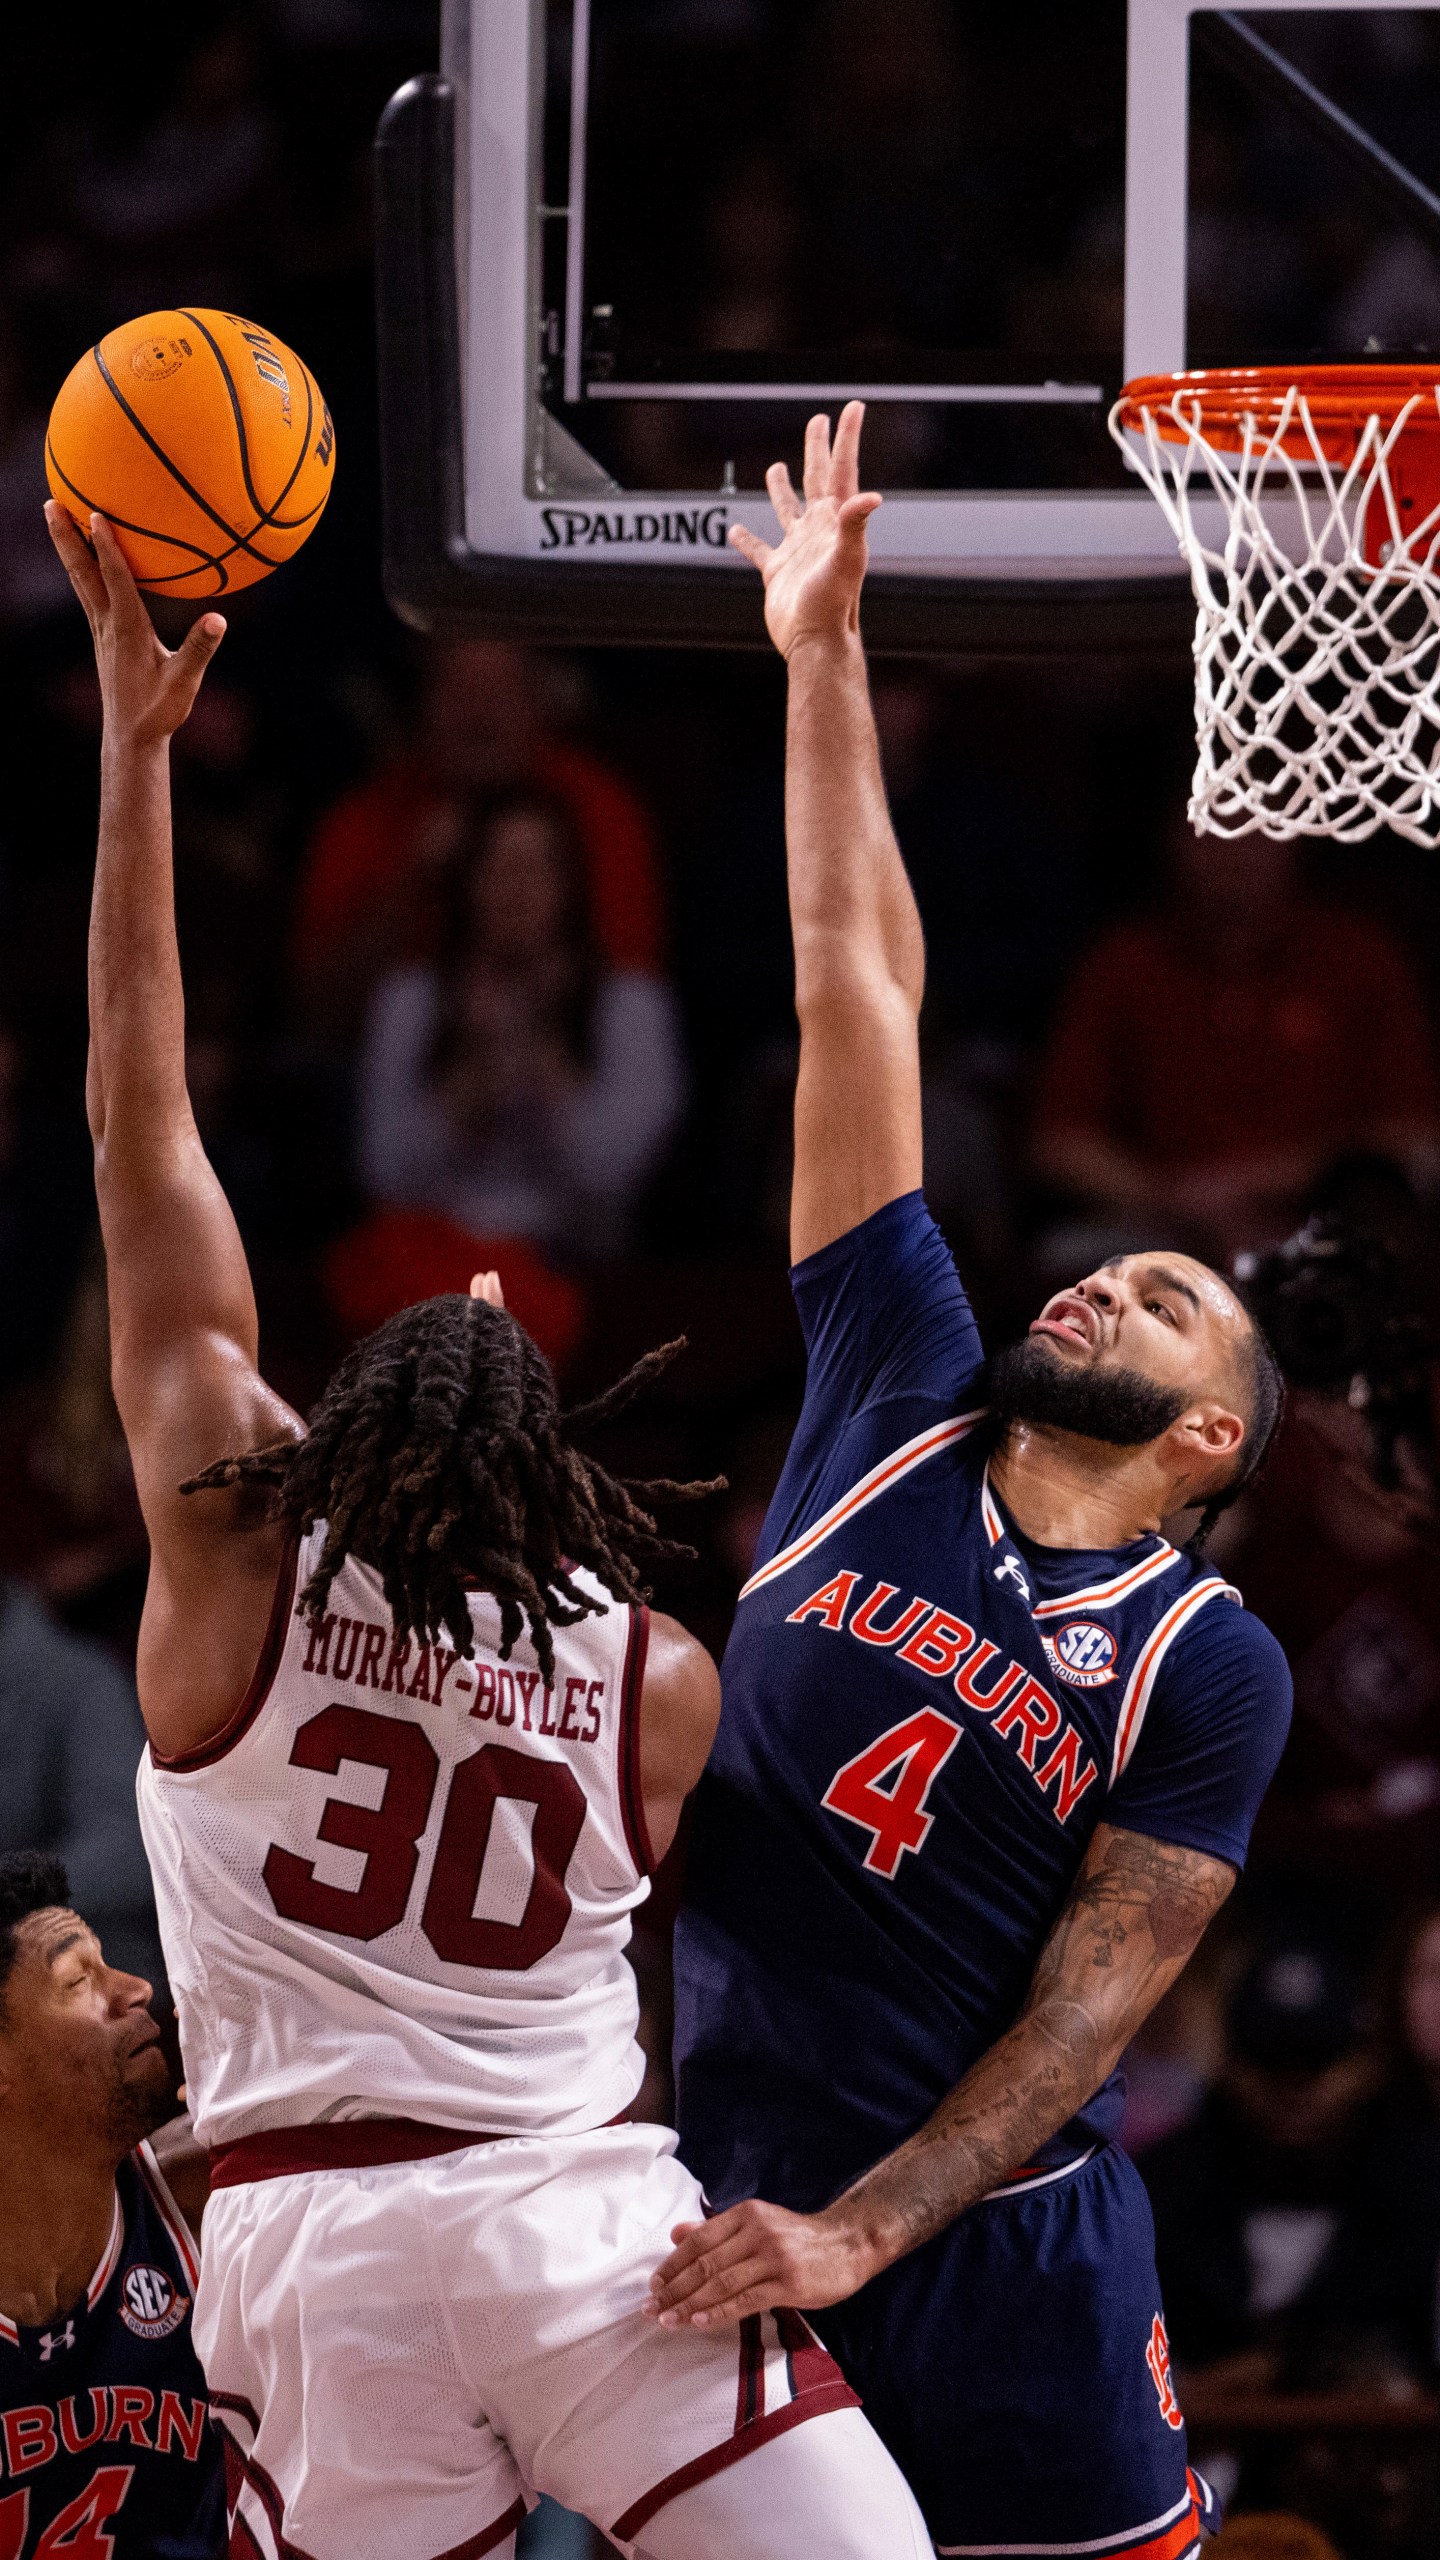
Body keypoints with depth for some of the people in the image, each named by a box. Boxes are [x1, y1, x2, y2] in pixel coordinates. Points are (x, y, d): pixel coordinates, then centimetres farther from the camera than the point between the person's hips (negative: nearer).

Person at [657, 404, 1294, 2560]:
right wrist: (825, 660, 9)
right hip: (733, 2216, 3)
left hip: (1002, 2254, -3)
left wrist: (853, 2238, -21)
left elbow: (1088, 2007, -9)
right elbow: (859, 993, 7)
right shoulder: (903, 1406, 8)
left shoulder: (1207, 1668, -1)